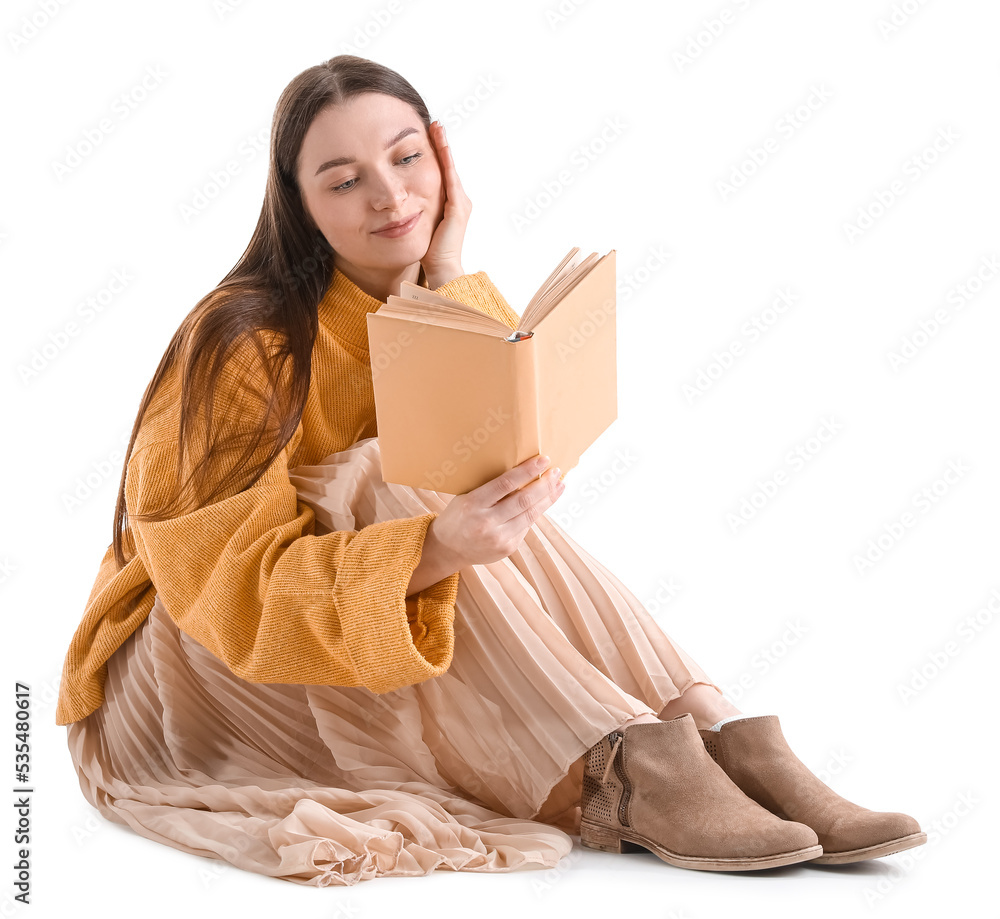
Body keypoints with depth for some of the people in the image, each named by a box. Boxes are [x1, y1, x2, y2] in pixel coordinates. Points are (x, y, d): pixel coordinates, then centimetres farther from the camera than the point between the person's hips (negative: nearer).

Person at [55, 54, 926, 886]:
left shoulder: (439, 309, 2)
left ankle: (716, 732, -34)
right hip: (194, 666, -5)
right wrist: (436, 551, -44)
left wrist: (451, 276, -20)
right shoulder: (246, 342, -19)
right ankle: (619, 768, -41)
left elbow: (523, 446, -15)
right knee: (386, 480, -30)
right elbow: (233, 581, -28)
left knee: (506, 508, -20)